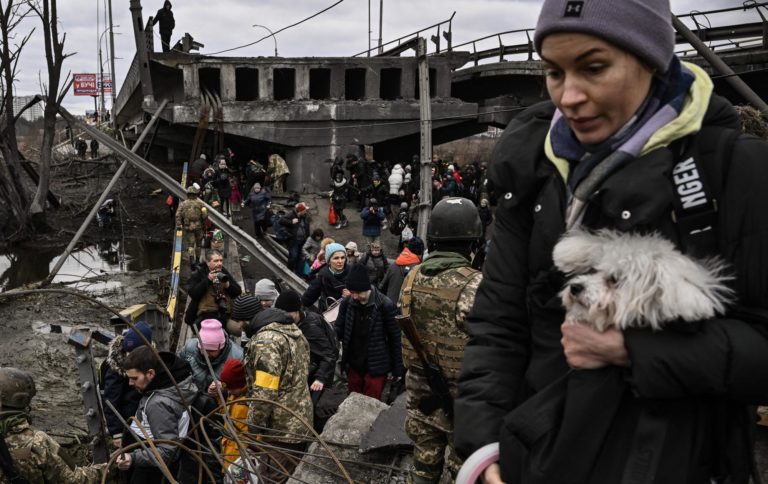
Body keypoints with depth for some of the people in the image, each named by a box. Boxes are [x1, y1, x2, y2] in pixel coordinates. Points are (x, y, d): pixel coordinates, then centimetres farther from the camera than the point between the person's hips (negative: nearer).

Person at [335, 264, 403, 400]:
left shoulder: (385, 305, -15)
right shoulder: (347, 303, -5)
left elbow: (394, 338, -7)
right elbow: (338, 331, 3)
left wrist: (397, 368, -2)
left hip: (376, 367, -4)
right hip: (353, 366, 4)